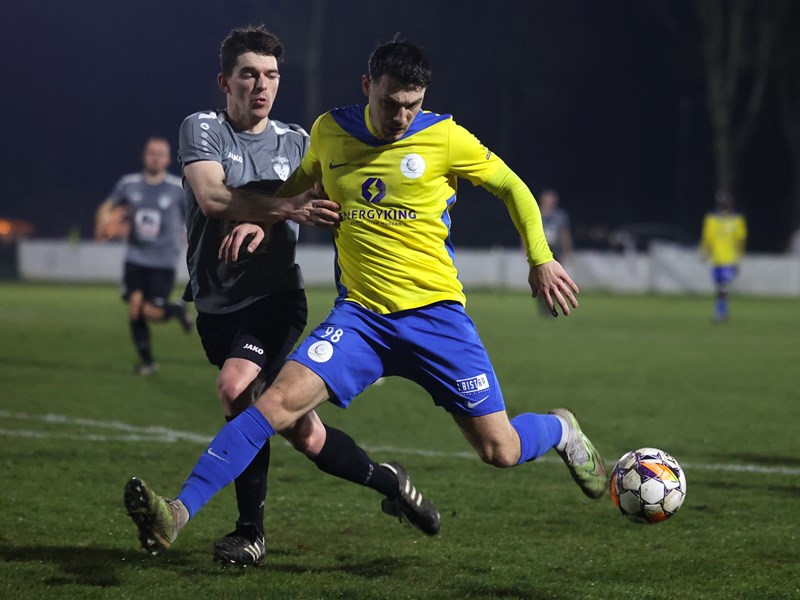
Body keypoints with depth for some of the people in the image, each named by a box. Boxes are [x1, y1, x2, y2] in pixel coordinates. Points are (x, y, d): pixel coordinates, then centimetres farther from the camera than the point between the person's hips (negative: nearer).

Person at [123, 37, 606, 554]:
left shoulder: (445, 138, -7)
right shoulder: (329, 132, 2)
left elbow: (512, 187, 9)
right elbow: (298, 182, 25)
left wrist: (541, 260, 9)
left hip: (435, 312, -1)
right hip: (361, 313, 2)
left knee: (501, 452, 0)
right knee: (279, 402, -21)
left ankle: (561, 430, 37)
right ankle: (179, 513, -24)